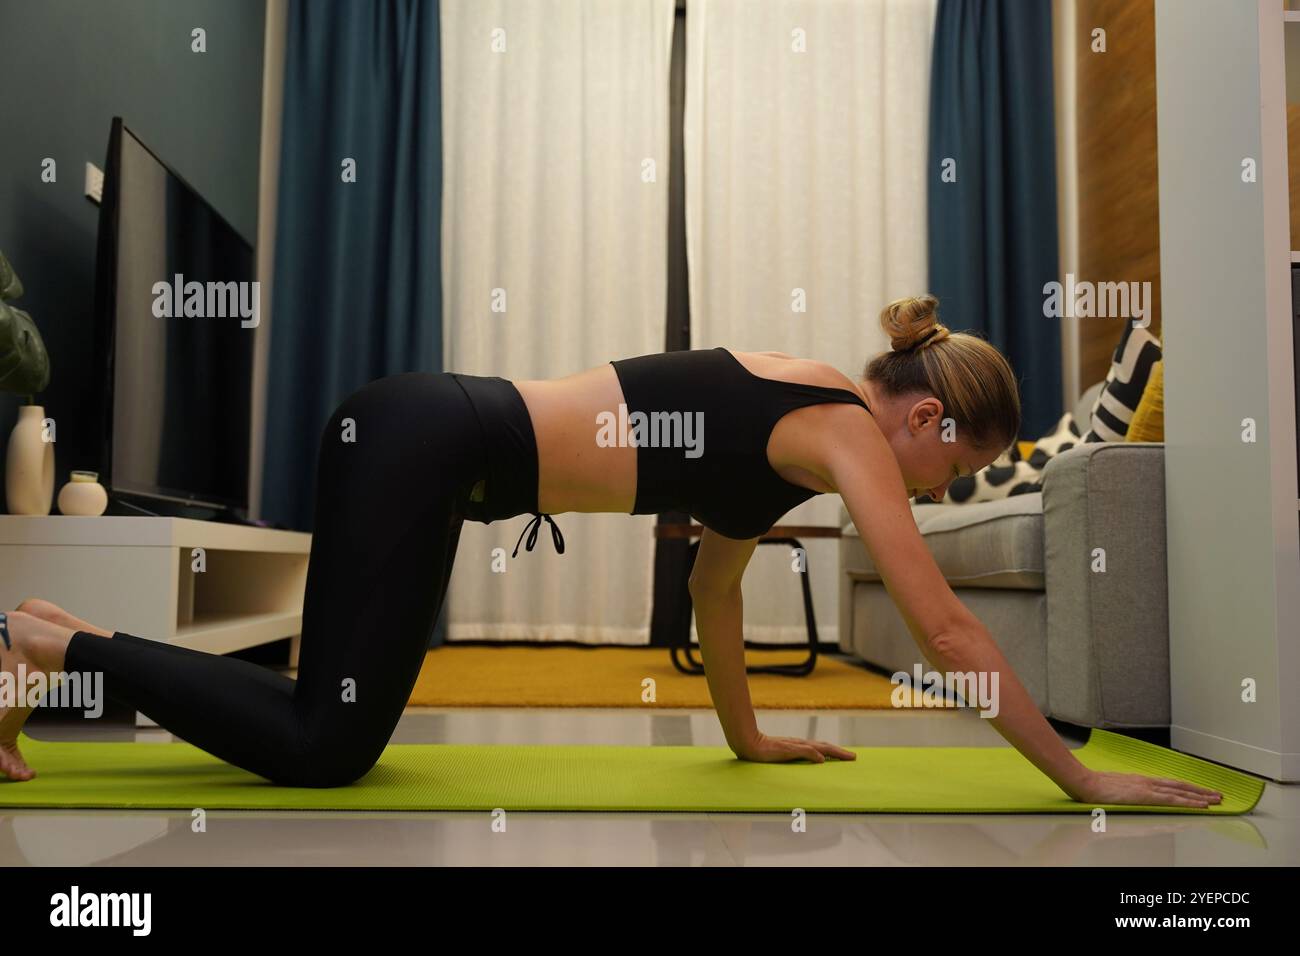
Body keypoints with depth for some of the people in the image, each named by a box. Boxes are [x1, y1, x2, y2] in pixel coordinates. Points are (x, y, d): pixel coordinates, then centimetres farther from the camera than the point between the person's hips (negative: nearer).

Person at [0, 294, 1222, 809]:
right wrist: (1080, 777, 0)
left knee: (331, 725, 15)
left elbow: (713, 581, 22)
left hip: (417, 432, 9)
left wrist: (747, 737, 28)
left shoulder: (796, 412, 16)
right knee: (325, 751, -4)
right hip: (427, 445, -9)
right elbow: (945, 628, -10)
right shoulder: (847, 432, -9)